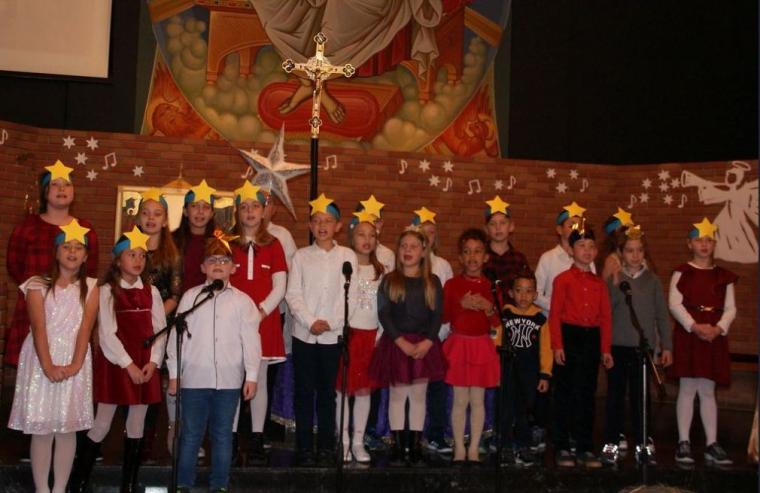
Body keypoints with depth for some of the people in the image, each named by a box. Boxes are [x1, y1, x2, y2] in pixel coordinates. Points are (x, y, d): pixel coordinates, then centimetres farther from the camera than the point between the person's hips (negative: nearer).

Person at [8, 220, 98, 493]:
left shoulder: (90, 287, 6)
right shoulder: (38, 285, 3)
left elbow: (85, 327, -4)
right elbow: (38, 328, -7)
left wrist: (75, 365, -16)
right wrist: (48, 366, -19)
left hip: (74, 362, 1)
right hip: (42, 361, -1)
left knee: (68, 429, 2)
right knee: (41, 429, 0)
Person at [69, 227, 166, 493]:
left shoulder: (151, 292, 8)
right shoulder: (107, 291, -4)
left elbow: (160, 329, 5)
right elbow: (107, 333, -10)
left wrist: (152, 362, -7)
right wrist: (128, 365, -14)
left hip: (145, 366, 4)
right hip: (114, 364, -4)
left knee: (136, 425, 8)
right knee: (101, 425, -1)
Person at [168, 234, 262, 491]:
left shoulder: (242, 301, 3)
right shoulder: (191, 297, 4)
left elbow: (250, 340, 1)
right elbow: (177, 335, 5)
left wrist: (251, 376, -2)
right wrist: (174, 373, 3)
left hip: (229, 380, 0)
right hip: (194, 378, 0)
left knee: (223, 434, 10)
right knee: (190, 433, 8)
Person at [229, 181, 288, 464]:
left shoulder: (273, 245, 8)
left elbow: (280, 287, 4)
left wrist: (261, 310, -9)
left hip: (264, 320, 1)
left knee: (259, 379, 4)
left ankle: (257, 441, 10)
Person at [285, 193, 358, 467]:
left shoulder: (348, 255, 4)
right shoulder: (301, 255, 5)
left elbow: (350, 295, 0)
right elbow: (293, 294, 1)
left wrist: (332, 323, -10)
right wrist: (310, 322, -11)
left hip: (333, 334, 0)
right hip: (304, 334, 0)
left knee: (327, 392, 6)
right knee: (304, 392, 5)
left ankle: (326, 448, 14)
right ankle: (304, 447, 13)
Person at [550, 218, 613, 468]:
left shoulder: (599, 283, 10)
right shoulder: (562, 279, -1)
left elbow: (606, 317, 10)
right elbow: (554, 314, -5)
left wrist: (605, 349, 5)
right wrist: (557, 346, -11)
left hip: (592, 339, 4)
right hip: (569, 337, -4)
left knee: (587, 394, 8)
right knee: (566, 394, 2)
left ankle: (585, 448, 16)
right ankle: (563, 448, 10)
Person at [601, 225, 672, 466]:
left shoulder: (652, 280, 4)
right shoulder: (613, 279, 0)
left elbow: (662, 315, 6)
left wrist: (666, 346, 4)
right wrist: (615, 284, -18)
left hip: (643, 346, 1)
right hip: (617, 345, -1)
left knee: (640, 396, 6)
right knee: (615, 395, 5)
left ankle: (643, 444, 17)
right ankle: (612, 443, 13)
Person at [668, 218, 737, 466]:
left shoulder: (724, 276, 11)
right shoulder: (682, 272, 1)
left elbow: (731, 308, 7)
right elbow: (674, 304, -6)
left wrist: (719, 328, -10)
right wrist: (694, 326, -16)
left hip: (714, 336, 3)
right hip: (687, 334, -3)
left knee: (708, 391, 7)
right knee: (688, 388, -3)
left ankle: (712, 445, 10)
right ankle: (683, 443, 2)